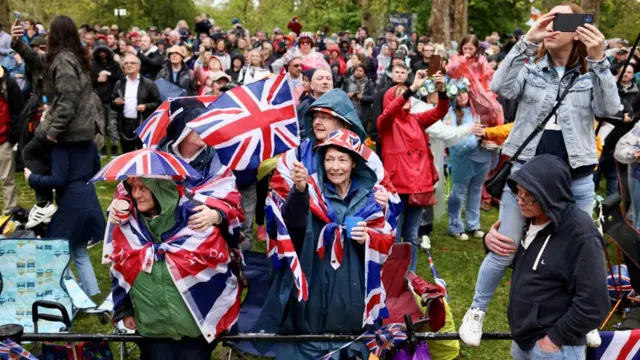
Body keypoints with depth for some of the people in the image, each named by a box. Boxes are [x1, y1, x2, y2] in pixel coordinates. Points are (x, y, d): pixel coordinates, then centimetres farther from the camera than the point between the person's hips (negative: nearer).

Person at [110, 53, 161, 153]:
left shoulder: (148, 84, 1)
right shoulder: (119, 84, 13)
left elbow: (158, 103, 1)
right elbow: (112, 104, 16)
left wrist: (146, 107, -15)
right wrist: (115, 103, -6)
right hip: (125, 125, 4)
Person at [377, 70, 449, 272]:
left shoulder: (417, 120, 12)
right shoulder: (385, 123, -2)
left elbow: (439, 112, 2)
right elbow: (390, 112, -24)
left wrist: (441, 91, -18)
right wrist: (413, 88, -32)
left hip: (418, 185, 5)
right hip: (397, 186, -5)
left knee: (412, 236, 13)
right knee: (394, 236, 2)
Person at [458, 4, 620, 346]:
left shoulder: (591, 75, 4)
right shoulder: (530, 68, 2)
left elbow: (609, 109, -11)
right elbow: (500, 87, -17)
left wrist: (599, 61, -19)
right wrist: (526, 43, -22)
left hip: (576, 179, 2)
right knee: (504, 250, 1)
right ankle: (477, 310, 22)